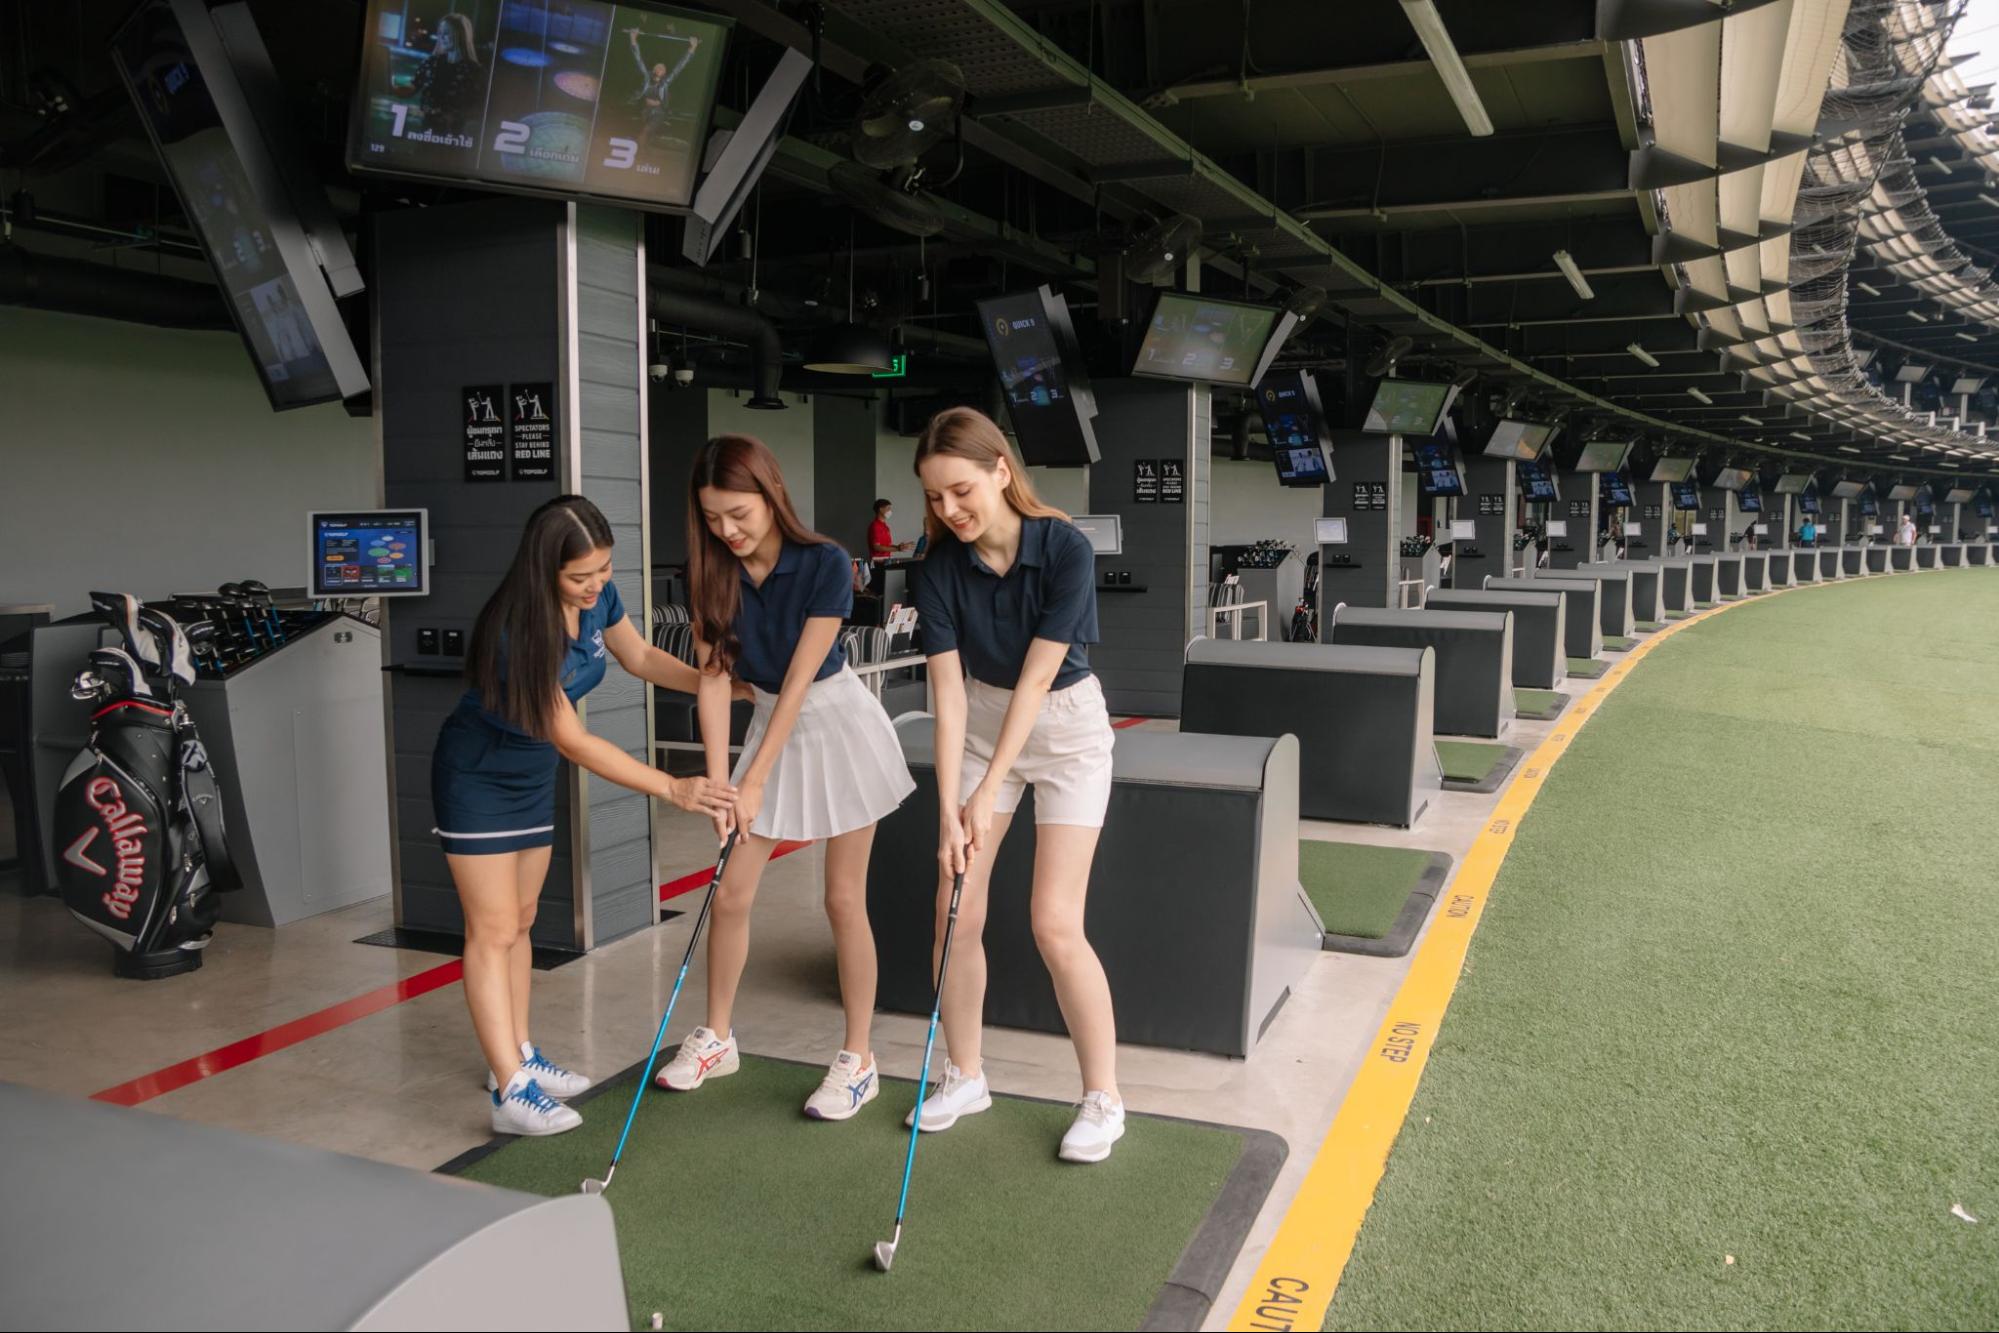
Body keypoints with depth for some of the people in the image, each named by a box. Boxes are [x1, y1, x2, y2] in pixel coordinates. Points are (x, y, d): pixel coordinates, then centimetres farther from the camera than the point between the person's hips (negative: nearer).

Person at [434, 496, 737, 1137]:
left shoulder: (599, 597, -13)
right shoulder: (517, 628, -33)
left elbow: (641, 658, 9)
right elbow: (573, 741, -32)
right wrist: (673, 788, -33)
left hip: (533, 773, 7)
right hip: (478, 777, -7)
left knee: (520, 921, 14)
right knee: (492, 930, -6)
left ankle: (519, 1055, 24)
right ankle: (510, 1091, -5)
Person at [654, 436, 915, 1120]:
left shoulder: (825, 564, -23)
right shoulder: (709, 574, -9)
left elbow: (799, 680, -23)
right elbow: (713, 678, -10)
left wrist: (754, 782, -23)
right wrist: (717, 783, -18)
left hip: (837, 723, -4)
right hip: (770, 721, 5)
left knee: (844, 899, -1)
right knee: (730, 894, 5)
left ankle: (857, 1059, 12)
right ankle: (717, 1038, 26)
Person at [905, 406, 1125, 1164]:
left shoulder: (1065, 550, -24)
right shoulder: (942, 567, -14)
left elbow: (1036, 679, -25)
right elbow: (949, 692, -17)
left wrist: (987, 794, -27)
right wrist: (949, 810, -23)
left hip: (1066, 725, -4)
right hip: (982, 724, 4)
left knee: (1055, 924, -9)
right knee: (956, 914, 2)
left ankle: (1103, 1098, 9)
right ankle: (964, 1077, 23)